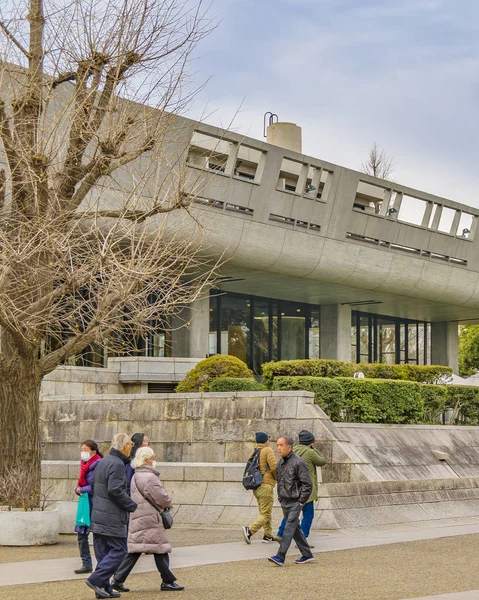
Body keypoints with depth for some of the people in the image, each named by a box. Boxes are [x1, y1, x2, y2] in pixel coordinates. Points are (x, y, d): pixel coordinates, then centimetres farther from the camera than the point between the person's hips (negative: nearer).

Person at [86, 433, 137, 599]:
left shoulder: (102, 462, 17)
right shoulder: (117, 464, -14)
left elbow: (94, 488, 22)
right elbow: (116, 491, -22)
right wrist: (133, 506, -12)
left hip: (97, 516, 10)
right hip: (112, 518, -10)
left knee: (103, 553, 11)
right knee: (119, 550, -4)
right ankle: (96, 579, -9)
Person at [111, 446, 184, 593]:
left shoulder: (136, 477, 15)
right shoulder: (150, 478, -17)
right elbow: (162, 498, -17)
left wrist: (165, 504, 12)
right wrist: (169, 503, 6)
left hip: (137, 520, 9)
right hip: (151, 520, -9)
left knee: (134, 550, 9)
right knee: (160, 550, 1)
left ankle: (117, 580, 5)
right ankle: (168, 582, 9)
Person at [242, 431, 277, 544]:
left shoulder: (253, 452, 12)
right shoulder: (267, 450, -7)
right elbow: (274, 467, -16)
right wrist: (277, 477, 1)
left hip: (255, 486, 8)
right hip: (265, 485, -8)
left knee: (266, 513, 18)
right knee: (265, 515, -6)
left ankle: (268, 535, 17)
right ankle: (249, 530, -22)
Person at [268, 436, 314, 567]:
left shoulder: (298, 462, -15)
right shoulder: (280, 462, 10)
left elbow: (307, 484, -16)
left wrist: (301, 501, -15)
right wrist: (280, 498, 14)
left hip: (295, 503, -9)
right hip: (284, 502, 9)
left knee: (289, 528, -12)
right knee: (295, 529, 13)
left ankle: (280, 557, -18)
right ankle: (307, 555, 23)